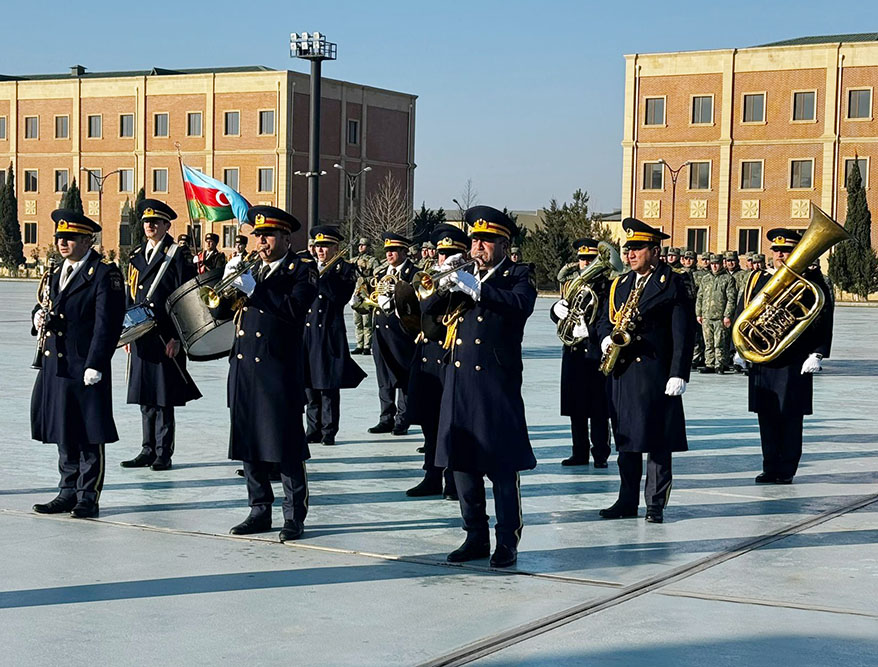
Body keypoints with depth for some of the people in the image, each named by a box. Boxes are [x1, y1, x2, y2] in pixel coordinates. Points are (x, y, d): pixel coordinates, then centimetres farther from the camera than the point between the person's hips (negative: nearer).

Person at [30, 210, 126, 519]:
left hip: (86, 367, -8)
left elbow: (107, 324, -14)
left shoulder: (105, 274, -9)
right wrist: (40, 316, 3)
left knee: (89, 435, 1)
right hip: (55, 365, 8)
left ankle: (89, 497, 8)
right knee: (64, 434, 14)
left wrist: (95, 366, -18)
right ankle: (68, 493, 23)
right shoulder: (58, 274, 15)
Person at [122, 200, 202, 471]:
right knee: (145, 398, 10)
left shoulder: (177, 256, -4)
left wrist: (176, 338, -13)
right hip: (140, 337, 6)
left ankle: (163, 454, 5)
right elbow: (130, 295, 18)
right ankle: (148, 451, 18)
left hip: (165, 338, -6)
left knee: (164, 398, -1)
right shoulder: (137, 256, 14)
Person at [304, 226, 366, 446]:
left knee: (328, 386, -4)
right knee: (310, 383, 7)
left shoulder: (345, 269, 0)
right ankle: (313, 430, 14)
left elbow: (340, 297, -16)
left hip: (330, 334, -5)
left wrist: (321, 277, -19)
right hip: (307, 331, 5)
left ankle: (329, 432, 2)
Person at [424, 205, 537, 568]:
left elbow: (521, 305, -21)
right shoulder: (464, 276, 16)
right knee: (462, 462, 9)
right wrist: (443, 288, -9)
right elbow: (427, 310, 11)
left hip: (496, 383, -6)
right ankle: (476, 538, 19)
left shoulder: (519, 276, 0)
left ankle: (507, 542, 5)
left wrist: (475, 288, -26)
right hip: (458, 381, 6)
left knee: (502, 466, -3)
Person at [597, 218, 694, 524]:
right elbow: (605, 320, 19)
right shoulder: (620, 284, 15)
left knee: (657, 441, -1)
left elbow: (683, 332, -7)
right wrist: (607, 339, -5)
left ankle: (656, 504, 7)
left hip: (656, 372, -5)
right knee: (626, 440, 10)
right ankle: (628, 501, 17)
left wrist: (678, 374, -14)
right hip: (623, 371, 5)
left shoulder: (672, 283, -3)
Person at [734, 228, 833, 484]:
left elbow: (823, 318, -2)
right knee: (766, 415, 7)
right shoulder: (757, 279, 12)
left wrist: (816, 355, -9)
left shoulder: (811, 281, 0)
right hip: (761, 361, 4)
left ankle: (786, 470, 8)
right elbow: (742, 312, 17)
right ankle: (770, 468, 16)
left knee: (790, 418, 0)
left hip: (794, 363, -4)